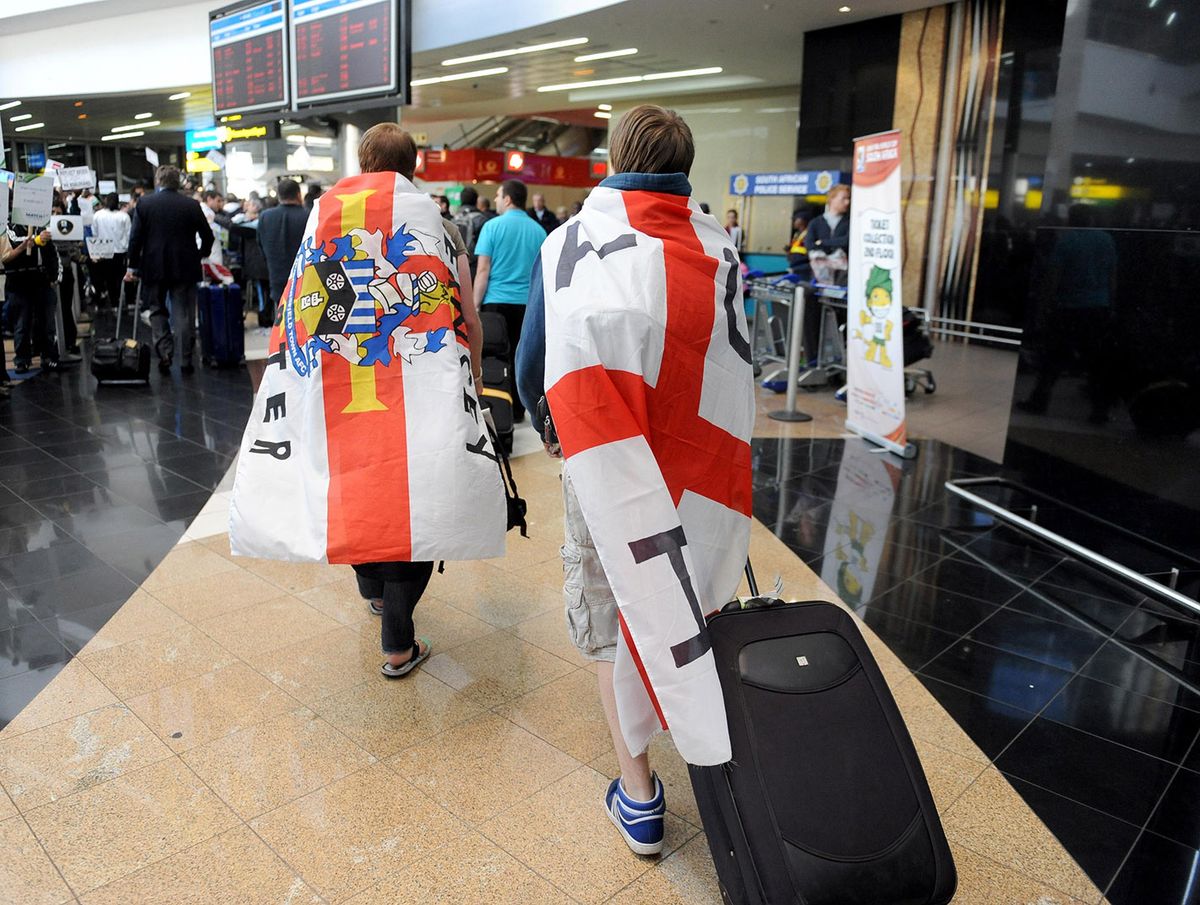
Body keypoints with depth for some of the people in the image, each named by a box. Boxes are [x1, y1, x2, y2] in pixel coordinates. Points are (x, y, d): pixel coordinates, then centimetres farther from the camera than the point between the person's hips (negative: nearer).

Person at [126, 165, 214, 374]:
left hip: (154, 266, 0)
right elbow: (207, 236, 2)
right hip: (184, 267, 0)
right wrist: (201, 255, 20)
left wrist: (132, 266, 5)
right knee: (184, 314, 4)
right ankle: (186, 359, 4)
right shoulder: (191, 205, -3)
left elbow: (135, 237, -2)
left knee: (157, 310, 13)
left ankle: (164, 354, 1)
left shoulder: (144, 204, -2)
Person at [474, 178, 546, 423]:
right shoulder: (538, 230, 7)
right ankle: (517, 411, 15)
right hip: (527, 302, 3)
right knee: (520, 357, 9)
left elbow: (483, 270, -6)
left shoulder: (493, 226, -3)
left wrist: (475, 305, -2)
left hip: (496, 301, -3)